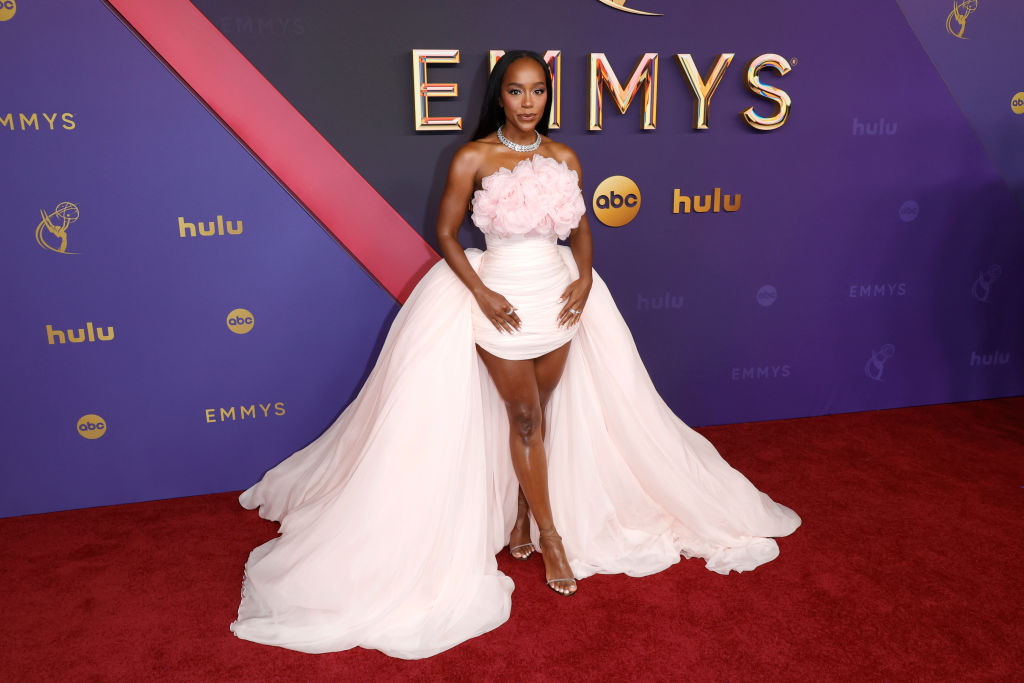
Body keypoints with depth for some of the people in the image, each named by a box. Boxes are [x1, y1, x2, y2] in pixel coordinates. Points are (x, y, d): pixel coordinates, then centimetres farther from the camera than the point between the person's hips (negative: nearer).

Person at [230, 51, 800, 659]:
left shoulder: (563, 157, 3)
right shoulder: (473, 158, -9)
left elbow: (580, 228, 11)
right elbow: (446, 233, -4)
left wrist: (585, 278, -6)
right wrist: (481, 294, -14)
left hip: (558, 296, 4)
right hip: (499, 300, -4)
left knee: (539, 413, 12)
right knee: (523, 416, 5)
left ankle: (521, 517, 30)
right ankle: (550, 534, 19)